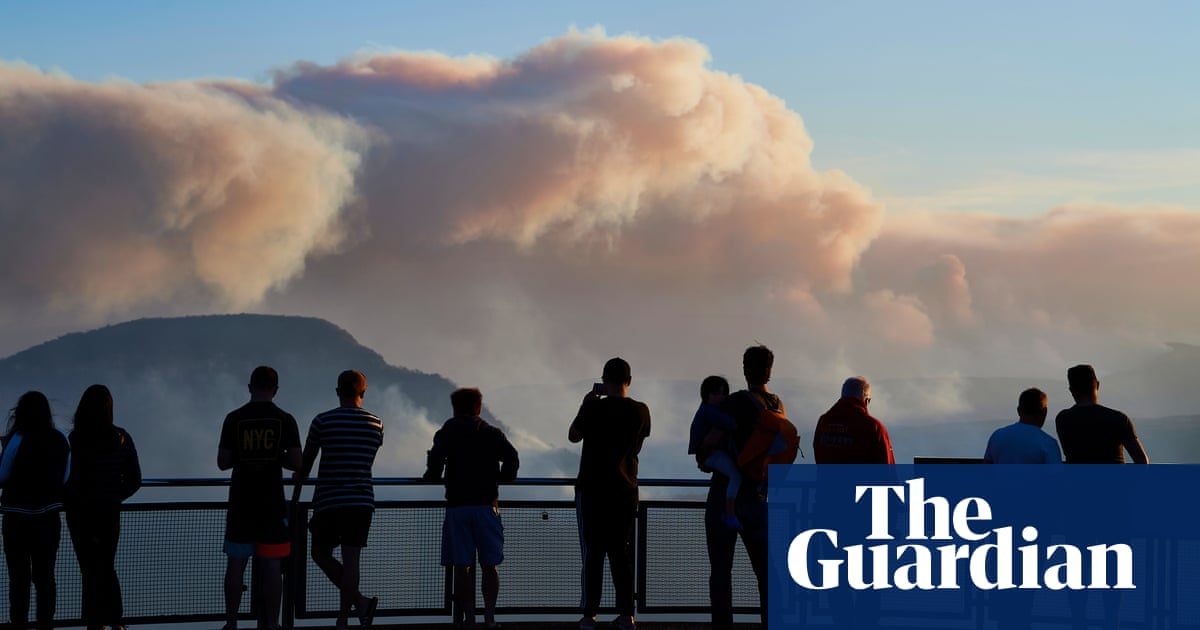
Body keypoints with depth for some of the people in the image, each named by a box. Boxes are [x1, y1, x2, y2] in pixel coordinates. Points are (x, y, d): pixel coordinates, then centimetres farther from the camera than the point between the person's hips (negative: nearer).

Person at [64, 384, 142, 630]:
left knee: (91, 568, 3)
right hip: (111, 511, 4)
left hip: (82, 511, -4)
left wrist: (65, 500, 2)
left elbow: (71, 480, -17)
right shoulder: (122, 438, -2)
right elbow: (134, 480, 2)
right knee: (107, 566, 18)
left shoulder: (76, 438, -15)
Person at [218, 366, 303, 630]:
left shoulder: (234, 418, -1)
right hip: (272, 502, -1)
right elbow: (296, 462, -5)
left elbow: (222, 462, -1)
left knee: (236, 563, 6)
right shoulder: (285, 420, -3)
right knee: (271, 565, 2)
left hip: (241, 501, 1)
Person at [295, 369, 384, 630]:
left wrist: (297, 482, 26)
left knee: (320, 554, 10)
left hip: (328, 501, -2)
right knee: (351, 558, 1)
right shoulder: (376, 424, 4)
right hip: (362, 500, 2)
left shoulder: (322, 421, -3)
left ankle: (359, 601, -3)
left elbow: (305, 462, 7)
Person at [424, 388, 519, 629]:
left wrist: (432, 480, 9)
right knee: (489, 565, 5)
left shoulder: (447, 433, 6)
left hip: (457, 505, -1)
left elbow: (435, 461, -9)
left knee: (462, 566, 1)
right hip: (486, 503, 1)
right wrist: (500, 480, 14)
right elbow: (512, 459, -2)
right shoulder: (492, 434, 9)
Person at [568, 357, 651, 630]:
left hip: (592, 489, -3)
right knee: (621, 552, 9)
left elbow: (573, 435, 1)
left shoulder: (595, 407, -12)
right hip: (625, 490, 3)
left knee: (592, 552, 1)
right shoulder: (640, 411, 0)